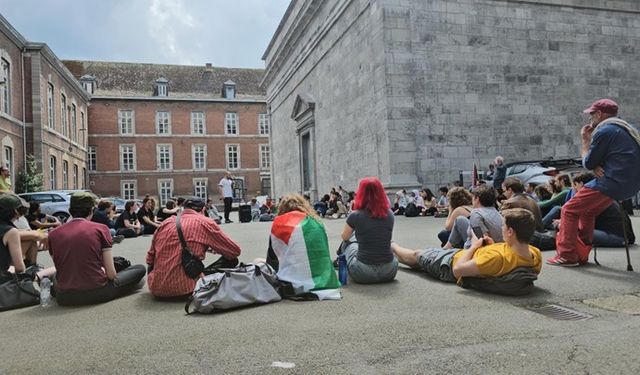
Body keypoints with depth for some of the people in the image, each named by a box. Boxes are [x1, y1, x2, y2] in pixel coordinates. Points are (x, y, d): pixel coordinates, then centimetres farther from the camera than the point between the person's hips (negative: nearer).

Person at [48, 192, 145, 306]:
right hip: (97, 292, -2)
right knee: (140, 269, 16)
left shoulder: (53, 234, 5)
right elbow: (111, 274, -5)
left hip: (64, 298, 2)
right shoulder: (100, 229, -3)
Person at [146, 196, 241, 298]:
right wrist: (215, 249, 27)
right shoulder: (205, 222, -1)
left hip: (156, 287, 6)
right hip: (183, 288, -5)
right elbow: (234, 251, 6)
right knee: (230, 260, 8)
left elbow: (150, 260, 16)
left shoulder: (166, 222, 12)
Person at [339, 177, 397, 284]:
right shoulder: (390, 214, 0)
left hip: (363, 275, -3)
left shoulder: (355, 216, -10)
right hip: (389, 272, 3)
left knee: (349, 242, 26)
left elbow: (344, 237, 11)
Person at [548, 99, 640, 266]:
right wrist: (596, 167, -4)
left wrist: (585, 140, 6)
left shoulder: (604, 131, -11)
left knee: (569, 210, -4)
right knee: (587, 210, 24)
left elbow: (588, 163, -5)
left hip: (612, 183, -10)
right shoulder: (626, 129, 21)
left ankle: (567, 255, -6)